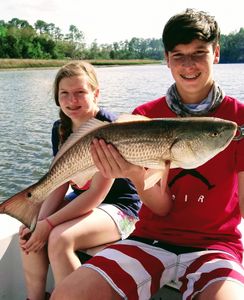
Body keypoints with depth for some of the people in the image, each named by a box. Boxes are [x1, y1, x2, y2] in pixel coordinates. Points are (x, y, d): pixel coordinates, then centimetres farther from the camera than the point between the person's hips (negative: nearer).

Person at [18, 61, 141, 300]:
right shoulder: (60, 128, 1)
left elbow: (97, 194, -22)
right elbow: (59, 184, -1)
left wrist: (49, 224, -23)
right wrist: (39, 221, -17)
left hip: (119, 206, -7)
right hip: (81, 199, 7)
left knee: (59, 238, -27)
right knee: (31, 233, -11)